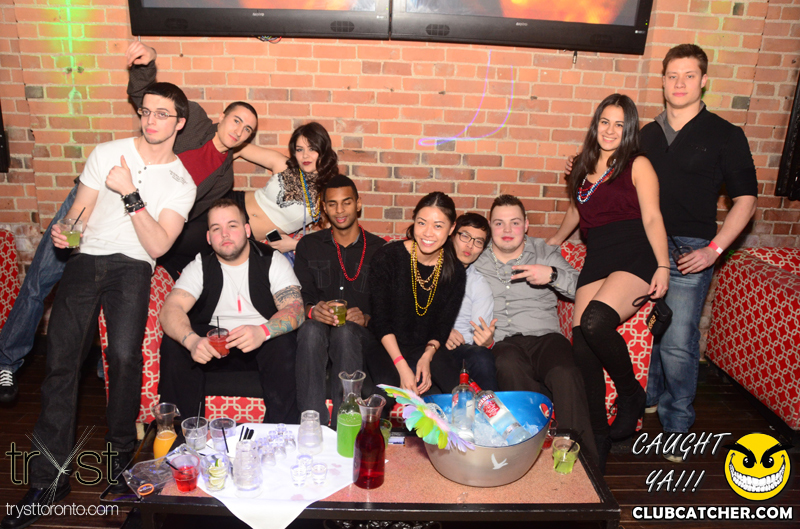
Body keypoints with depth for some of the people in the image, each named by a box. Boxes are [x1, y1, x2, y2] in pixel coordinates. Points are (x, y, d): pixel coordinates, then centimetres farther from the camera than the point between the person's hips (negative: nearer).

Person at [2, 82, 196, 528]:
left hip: (132, 266, -2)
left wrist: (130, 194, -14)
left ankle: (121, 454, 1)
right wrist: (64, 232, -10)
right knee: (62, 361, -10)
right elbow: (80, 212, 12)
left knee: (124, 355, -23)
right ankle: (50, 478, 1)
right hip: (86, 259, 2)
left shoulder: (182, 183, 5)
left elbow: (158, 245, -6)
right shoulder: (107, 154, 11)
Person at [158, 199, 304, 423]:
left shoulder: (272, 260, -4)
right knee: (174, 343, -23)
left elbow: (295, 309, -17)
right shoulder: (200, 267, 1)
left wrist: (263, 331, -39)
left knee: (284, 343, -33)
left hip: (262, 346, -2)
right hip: (212, 345, 2)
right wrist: (191, 340, -38)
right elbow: (170, 310, -14)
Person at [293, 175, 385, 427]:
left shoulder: (379, 249, 10)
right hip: (319, 327, 1)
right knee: (311, 329, -35)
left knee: (345, 332, -37)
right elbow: (300, 295, 6)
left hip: (362, 333, -1)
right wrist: (312, 310, -18)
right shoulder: (308, 245, 15)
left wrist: (366, 318, -16)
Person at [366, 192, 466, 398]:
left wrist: (427, 357, -15)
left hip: (428, 350, 3)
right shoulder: (387, 257, -11)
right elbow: (381, 321, -11)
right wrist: (402, 367, -19)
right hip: (386, 349, -3)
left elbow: (443, 326, 4)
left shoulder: (455, 272, -1)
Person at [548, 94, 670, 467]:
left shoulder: (638, 166, 5)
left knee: (595, 321, -32)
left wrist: (663, 267, -15)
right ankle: (597, 438, 2)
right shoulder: (583, 167, 20)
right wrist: (554, 241, 48)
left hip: (634, 257, -5)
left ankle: (630, 394, -4)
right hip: (596, 261, 5)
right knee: (582, 347, -10)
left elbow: (652, 218, -4)